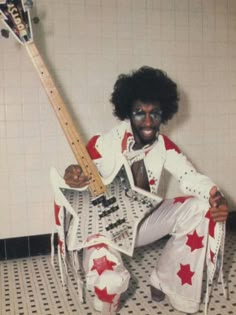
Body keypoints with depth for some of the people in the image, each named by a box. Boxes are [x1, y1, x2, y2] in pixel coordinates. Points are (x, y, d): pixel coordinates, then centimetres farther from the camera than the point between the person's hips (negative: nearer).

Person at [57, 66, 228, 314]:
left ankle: (165, 281, 5)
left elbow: (190, 177, -7)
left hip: (143, 219, 5)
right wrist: (72, 179, -42)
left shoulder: (163, 145, -4)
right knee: (109, 280, -34)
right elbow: (80, 183, -16)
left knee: (202, 209, -12)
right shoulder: (102, 144, -19)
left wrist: (215, 195, -29)